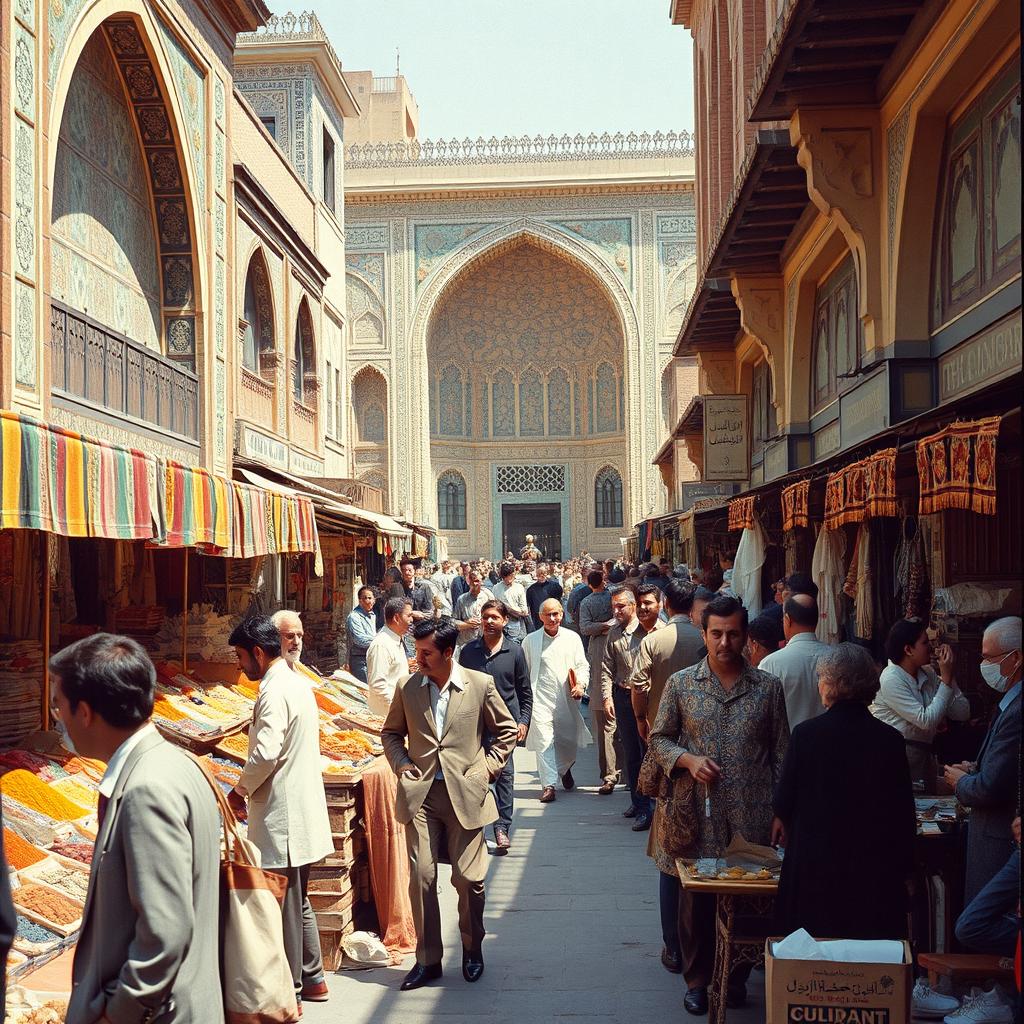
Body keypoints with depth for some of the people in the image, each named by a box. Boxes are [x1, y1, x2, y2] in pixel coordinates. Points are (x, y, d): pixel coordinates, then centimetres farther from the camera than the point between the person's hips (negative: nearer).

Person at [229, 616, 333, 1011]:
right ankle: (312, 978, 30)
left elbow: (266, 755, -28)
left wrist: (239, 791, -10)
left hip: (282, 816, -10)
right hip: (303, 810, 10)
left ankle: (289, 990, 9)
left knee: (284, 906, 0)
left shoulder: (274, 693, -18)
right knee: (297, 901, 20)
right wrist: (251, 790, 16)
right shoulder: (297, 684, 13)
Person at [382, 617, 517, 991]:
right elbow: (391, 732, 18)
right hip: (420, 795, 2)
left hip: (465, 793, -2)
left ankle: (472, 949, 25)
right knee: (421, 877, -1)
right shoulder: (407, 687, 4)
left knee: (468, 878, 2)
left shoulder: (480, 684, -2)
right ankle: (427, 960, 12)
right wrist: (400, 765, 3)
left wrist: (488, 767, 0)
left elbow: (506, 730, 9)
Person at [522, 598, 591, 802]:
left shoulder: (572, 638, 6)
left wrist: (581, 684, -12)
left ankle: (564, 768, 40)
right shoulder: (530, 640, 3)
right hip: (541, 699, -2)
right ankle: (548, 785, -7)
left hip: (567, 699, 2)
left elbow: (582, 666, 7)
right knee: (544, 740, -11)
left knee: (569, 741, 9)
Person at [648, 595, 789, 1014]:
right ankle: (697, 979, 23)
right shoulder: (681, 684, 1)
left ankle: (737, 977, 26)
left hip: (753, 817, 1)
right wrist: (688, 759, -12)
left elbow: (780, 754, 6)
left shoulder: (768, 688, 3)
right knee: (697, 897, 6)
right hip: (700, 816, 0)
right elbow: (659, 739, 8)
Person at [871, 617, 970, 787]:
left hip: (925, 753, 7)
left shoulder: (928, 674, 5)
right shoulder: (891, 679, -15)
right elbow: (926, 721, -21)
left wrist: (948, 676, -6)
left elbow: (962, 714, 2)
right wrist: (946, 680, -17)